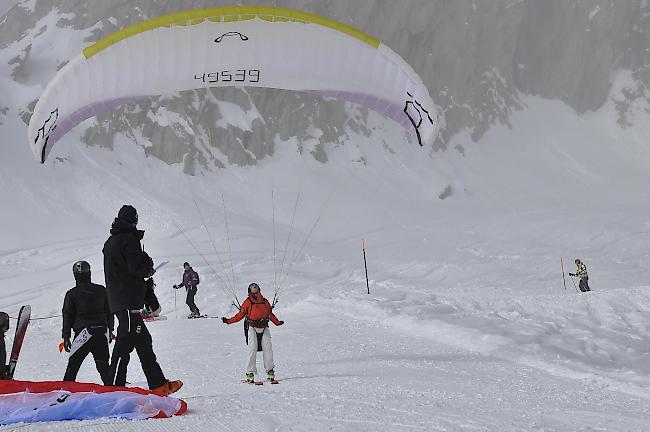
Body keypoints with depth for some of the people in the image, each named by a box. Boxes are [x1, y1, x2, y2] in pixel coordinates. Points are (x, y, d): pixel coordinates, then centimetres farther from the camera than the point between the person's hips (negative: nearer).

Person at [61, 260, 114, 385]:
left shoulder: (72, 294, -2)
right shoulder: (101, 290, 7)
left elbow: (67, 316, 0)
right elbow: (109, 312, 13)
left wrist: (66, 337, 6)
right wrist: (110, 330, 23)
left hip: (83, 333, -3)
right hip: (102, 333, 3)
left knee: (73, 365, 4)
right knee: (103, 365, 8)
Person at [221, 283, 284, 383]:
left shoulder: (265, 301, 14)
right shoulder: (247, 302, 4)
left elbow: (270, 314, 24)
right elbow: (241, 314, 4)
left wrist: (278, 322, 27)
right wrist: (228, 321, -4)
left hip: (264, 328, 3)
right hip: (252, 328, -3)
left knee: (268, 349, -4)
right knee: (252, 349, -11)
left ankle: (270, 371, 4)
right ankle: (250, 373, -8)